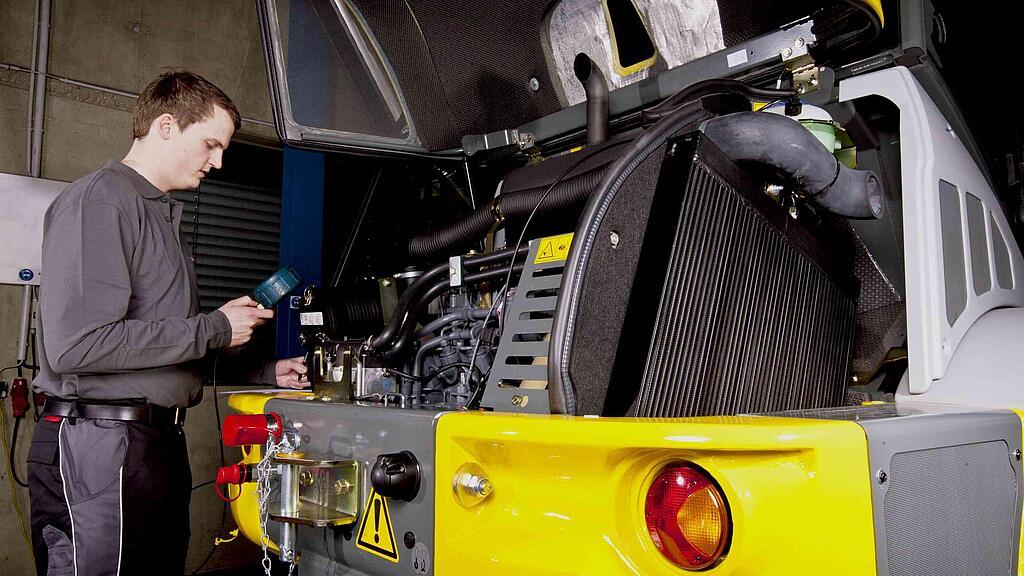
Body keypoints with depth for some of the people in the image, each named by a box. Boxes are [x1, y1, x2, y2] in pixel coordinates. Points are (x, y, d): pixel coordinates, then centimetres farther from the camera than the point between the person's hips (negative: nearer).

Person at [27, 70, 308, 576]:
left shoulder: (160, 213, 21)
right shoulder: (99, 201, -11)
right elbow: (75, 345, -23)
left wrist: (264, 372, 16)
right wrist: (213, 329, -15)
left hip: (158, 439, 10)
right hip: (99, 442, -10)